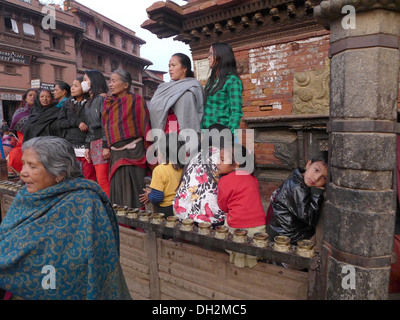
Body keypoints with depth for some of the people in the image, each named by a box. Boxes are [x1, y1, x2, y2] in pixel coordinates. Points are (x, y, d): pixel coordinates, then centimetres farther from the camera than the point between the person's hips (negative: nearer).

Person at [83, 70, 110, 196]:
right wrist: (87, 146, 16)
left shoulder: (102, 98, -3)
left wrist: (106, 146, -18)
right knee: (100, 179, 4)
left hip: (102, 142, -8)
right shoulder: (88, 104, 24)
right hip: (93, 143, 8)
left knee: (102, 179, -12)